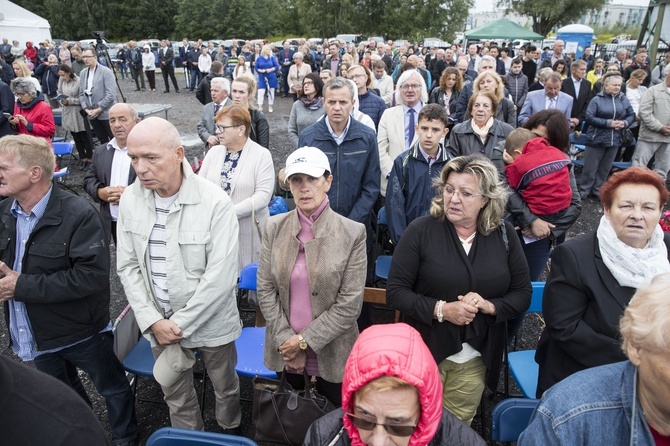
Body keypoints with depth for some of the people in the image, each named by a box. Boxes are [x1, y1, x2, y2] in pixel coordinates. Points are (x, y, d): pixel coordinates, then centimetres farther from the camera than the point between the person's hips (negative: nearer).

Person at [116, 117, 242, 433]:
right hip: (158, 324, 3)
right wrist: (153, 321, -10)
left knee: (225, 386, 20)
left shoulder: (215, 202, -22)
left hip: (210, 323, -3)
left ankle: (229, 431, 50)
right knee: (174, 393, 21)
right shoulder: (129, 200, -7)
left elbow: (220, 276, -22)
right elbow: (127, 266, -1)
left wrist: (181, 324, -16)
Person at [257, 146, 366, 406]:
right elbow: (265, 289, -2)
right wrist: (286, 340, -8)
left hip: (330, 352, -2)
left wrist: (304, 340, -13)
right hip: (286, 349, 3)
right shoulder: (275, 227, -4)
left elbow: (350, 304, -14)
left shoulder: (352, 233, -14)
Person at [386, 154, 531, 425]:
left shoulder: (504, 234, -3)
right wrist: (440, 310, -24)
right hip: (425, 351, -2)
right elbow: (395, 291, -12)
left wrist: (489, 306, -17)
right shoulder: (421, 230, -12)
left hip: (477, 357, 3)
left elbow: (523, 294, 1)